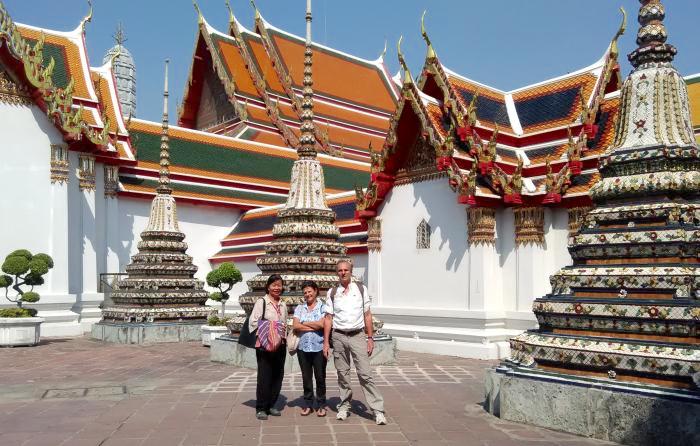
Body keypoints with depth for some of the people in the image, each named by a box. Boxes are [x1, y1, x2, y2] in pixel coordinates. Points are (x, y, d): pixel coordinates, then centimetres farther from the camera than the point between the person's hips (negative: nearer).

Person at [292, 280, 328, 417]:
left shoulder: (323, 307, 1)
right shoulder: (299, 308, 10)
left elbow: (322, 324, -12)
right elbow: (295, 326, -2)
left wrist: (304, 323, -2)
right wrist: (314, 327, -9)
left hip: (319, 347, -3)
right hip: (303, 347, 3)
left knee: (320, 377, 4)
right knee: (306, 377, 9)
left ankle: (321, 405, 14)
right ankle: (308, 404, 20)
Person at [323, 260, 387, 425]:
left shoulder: (361, 289, 3)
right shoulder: (332, 292, 5)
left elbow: (367, 315, 3)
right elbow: (329, 318, 5)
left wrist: (370, 338, -1)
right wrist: (326, 342, 2)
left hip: (358, 335, -1)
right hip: (339, 336, 2)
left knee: (365, 374, -5)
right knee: (342, 374, 10)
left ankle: (378, 410, -3)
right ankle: (344, 406, 25)